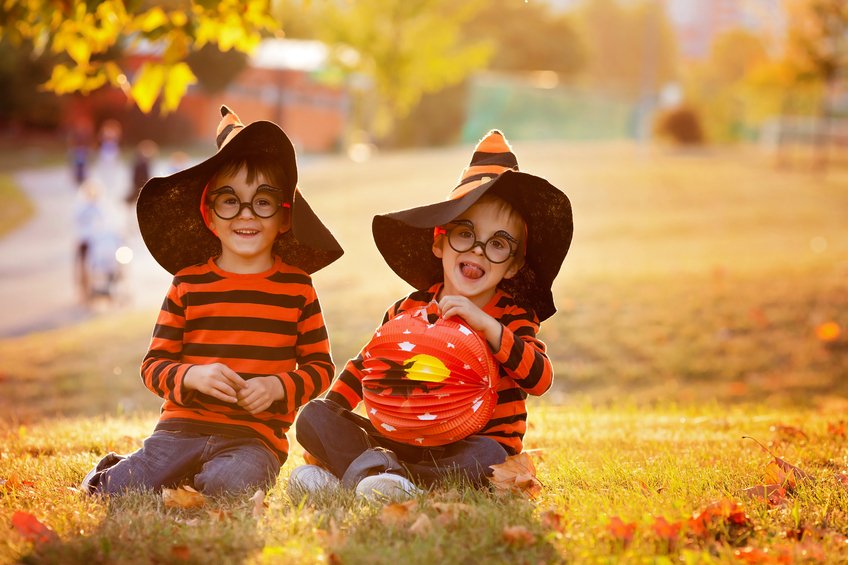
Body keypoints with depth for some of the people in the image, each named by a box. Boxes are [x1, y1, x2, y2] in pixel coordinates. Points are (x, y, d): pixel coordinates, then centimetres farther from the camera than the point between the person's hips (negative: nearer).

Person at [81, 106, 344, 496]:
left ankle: (196, 479, 1)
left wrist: (278, 386, -12)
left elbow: (320, 366, 8)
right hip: (183, 426, 1)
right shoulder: (189, 284, 5)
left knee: (231, 484, -34)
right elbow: (153, 365, 5)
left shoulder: (297, 287, 5)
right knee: (120, 491, -19)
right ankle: (111, 469, 17)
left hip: (255, 434, -1)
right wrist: (192, 376, -16)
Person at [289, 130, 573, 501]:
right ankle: (374, 468, -37)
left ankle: (345, 472, -34)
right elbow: (364, 365, 19)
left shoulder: (514, 317, -3)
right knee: (313, 415, -10)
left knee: (486, 458, -40)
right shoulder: (407, 311, 5)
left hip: (469, 448, -3)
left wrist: (487, 324, -31)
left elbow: (541, 379, -22)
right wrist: (326, 433, 8)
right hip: (402, 439, 4)